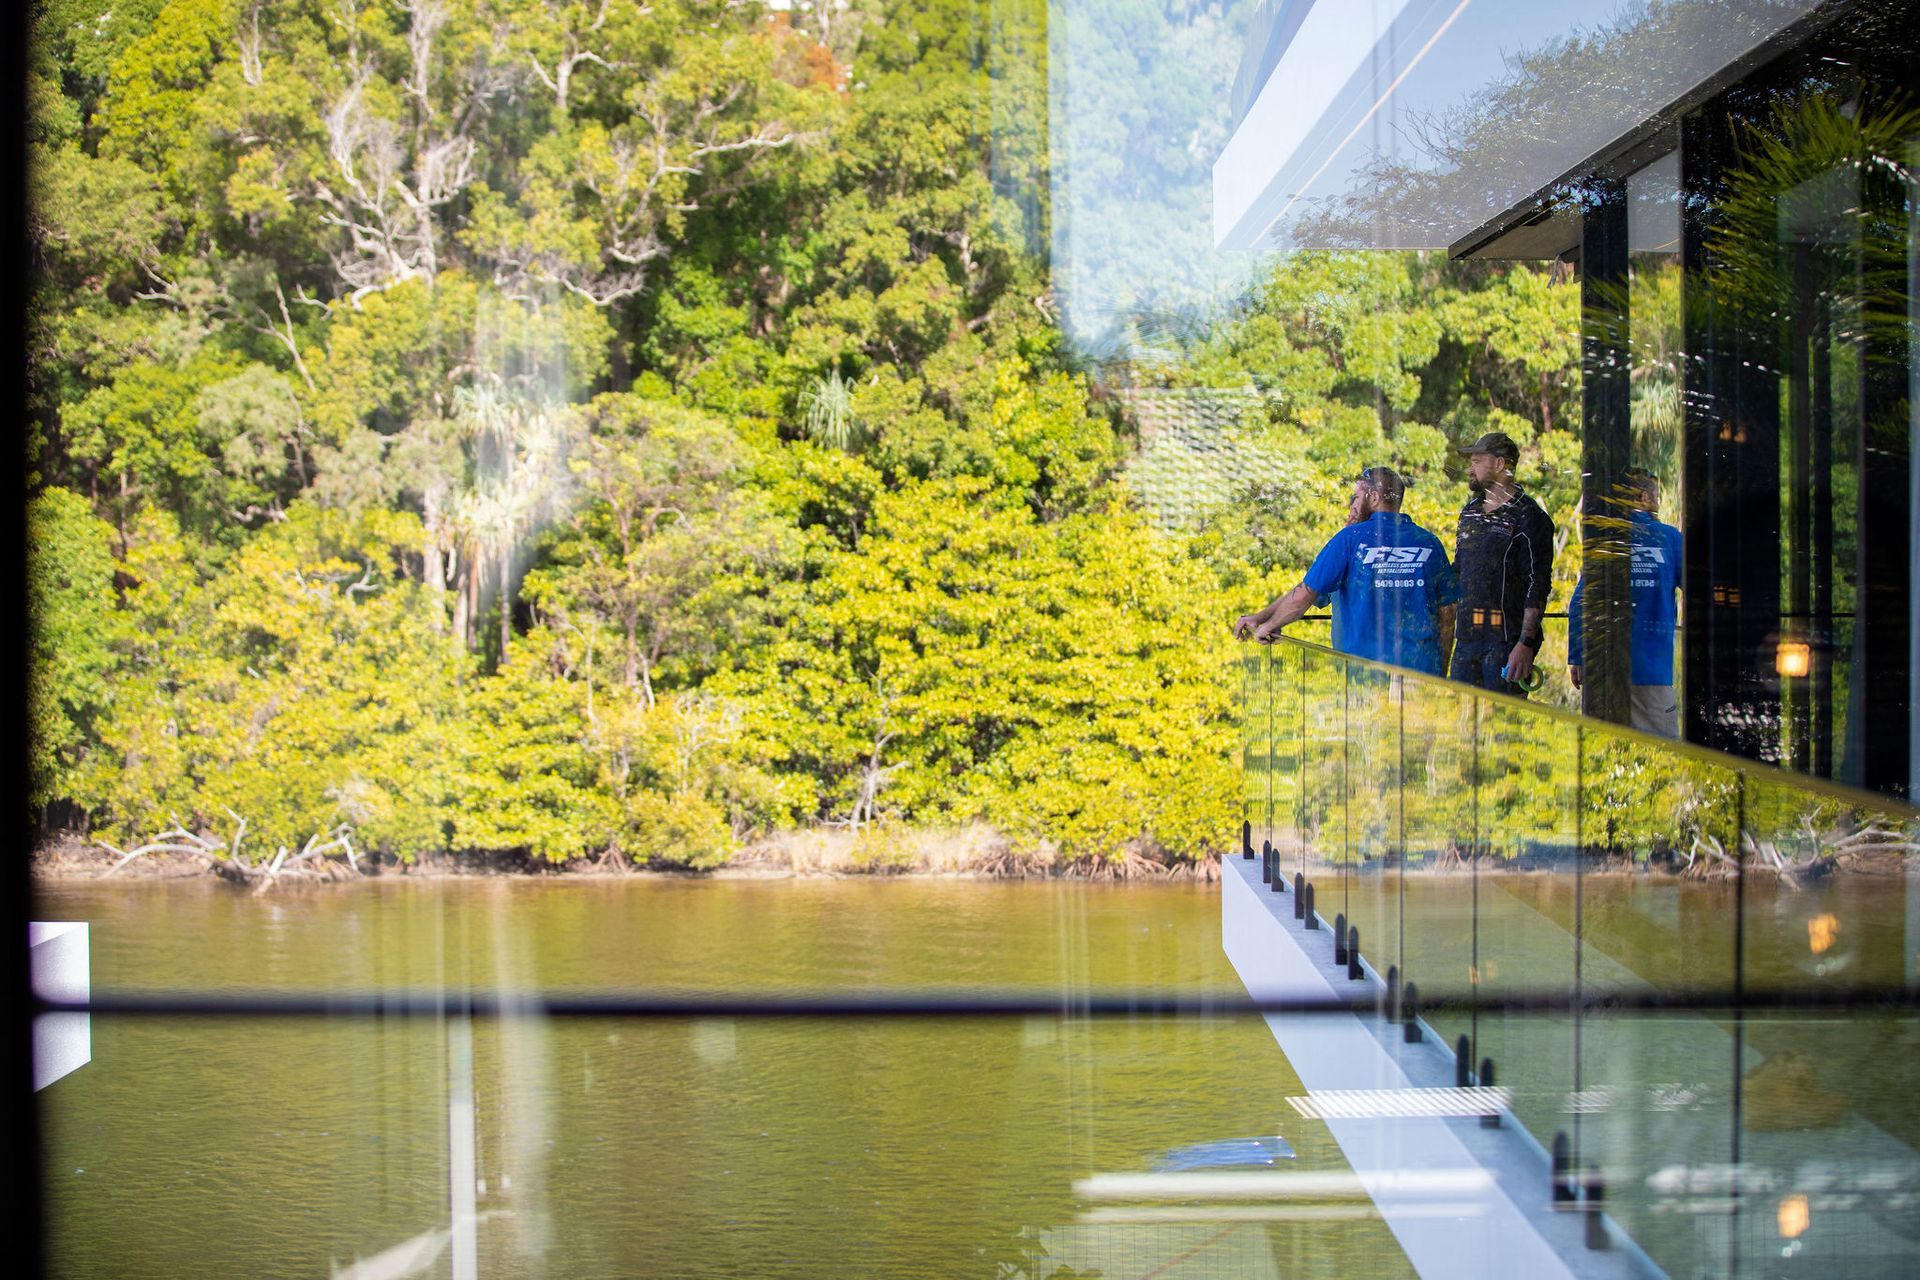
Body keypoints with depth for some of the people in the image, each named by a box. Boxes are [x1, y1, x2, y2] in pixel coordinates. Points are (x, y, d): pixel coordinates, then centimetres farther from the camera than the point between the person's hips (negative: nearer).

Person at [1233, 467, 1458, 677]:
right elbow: (1447, 611, 11)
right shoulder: (1429, 543, 8)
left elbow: (1303, 596, -3)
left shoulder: (1351, 538, -3)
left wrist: (1266, 625, 12)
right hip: (1424, 670, 3)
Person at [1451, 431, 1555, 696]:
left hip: (1507, 640, -7)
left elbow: (1538, 586, -12)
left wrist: (1525, 644, -19)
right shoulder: (1470, 511, 17)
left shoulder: (1527, 518, -7)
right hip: (1467, 639, 7)